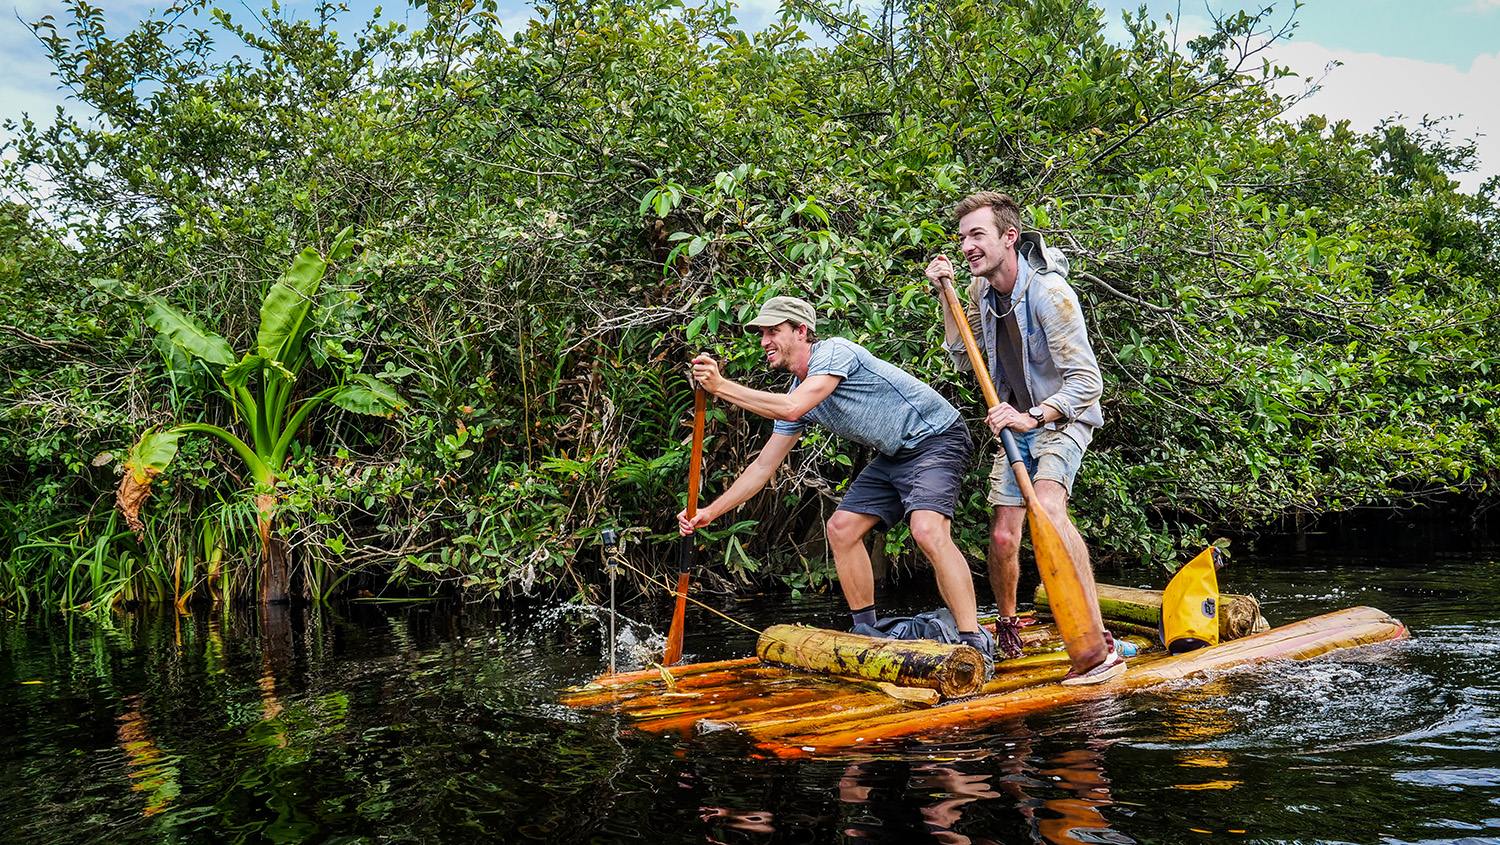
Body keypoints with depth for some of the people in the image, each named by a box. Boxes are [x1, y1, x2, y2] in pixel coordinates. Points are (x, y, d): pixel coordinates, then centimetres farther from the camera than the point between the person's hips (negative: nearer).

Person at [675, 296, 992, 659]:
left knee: (928, 532, -29)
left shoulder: (834, 351, -20)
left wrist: (721, 386, -31)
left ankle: (975, 641, -21)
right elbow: (764, 465, 8)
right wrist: (709, 512, 5)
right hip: (896, 455, 9)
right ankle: (865, 633, 14)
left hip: (937, 438, -9)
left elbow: (791, 408, -36)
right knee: (841, 528, 3)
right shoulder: (795, 392, 6)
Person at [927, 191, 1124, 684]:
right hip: (1019, 422, 6)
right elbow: (963, 359, 9)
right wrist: (945, 297, -1)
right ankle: (1007, 628, 32)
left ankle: (1098, 642, -30)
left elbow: (1087, 382, -26)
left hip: (1062, 419, -6)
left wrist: (1032, 416, -38)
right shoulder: (983, 288, -1)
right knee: (1003, 538, 3)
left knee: (1046, 503, -33)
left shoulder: (1049, 292, -24)